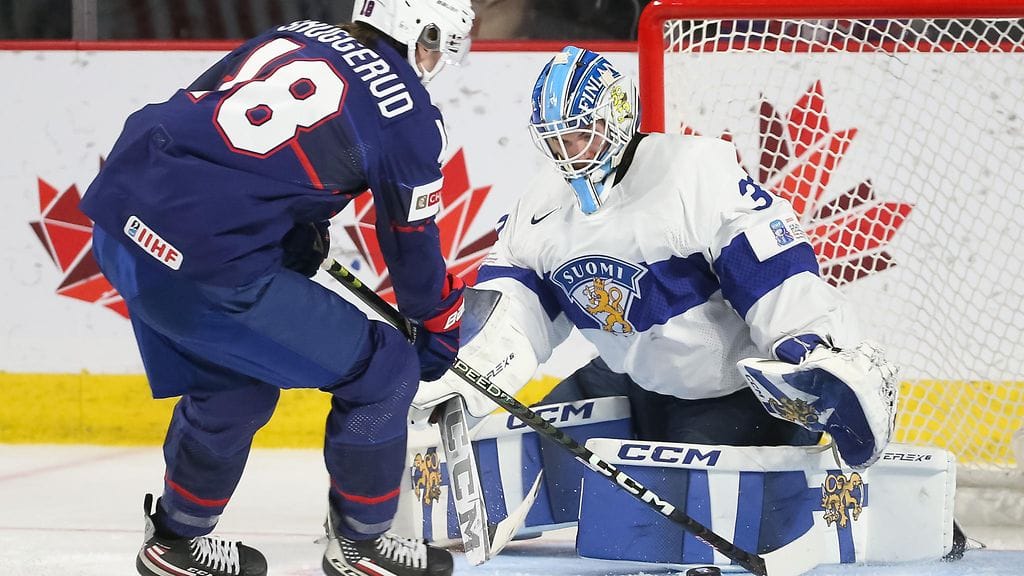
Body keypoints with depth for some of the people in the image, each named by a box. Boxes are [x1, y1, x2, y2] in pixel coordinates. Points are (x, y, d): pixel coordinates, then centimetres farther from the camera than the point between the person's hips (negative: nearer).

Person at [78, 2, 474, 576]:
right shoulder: (408, 114, 0)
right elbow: (413, 248, 10)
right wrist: (440, 334, 27)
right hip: (203, 265, -8)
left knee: (233, 385, 31)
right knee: (381, 372, 8)